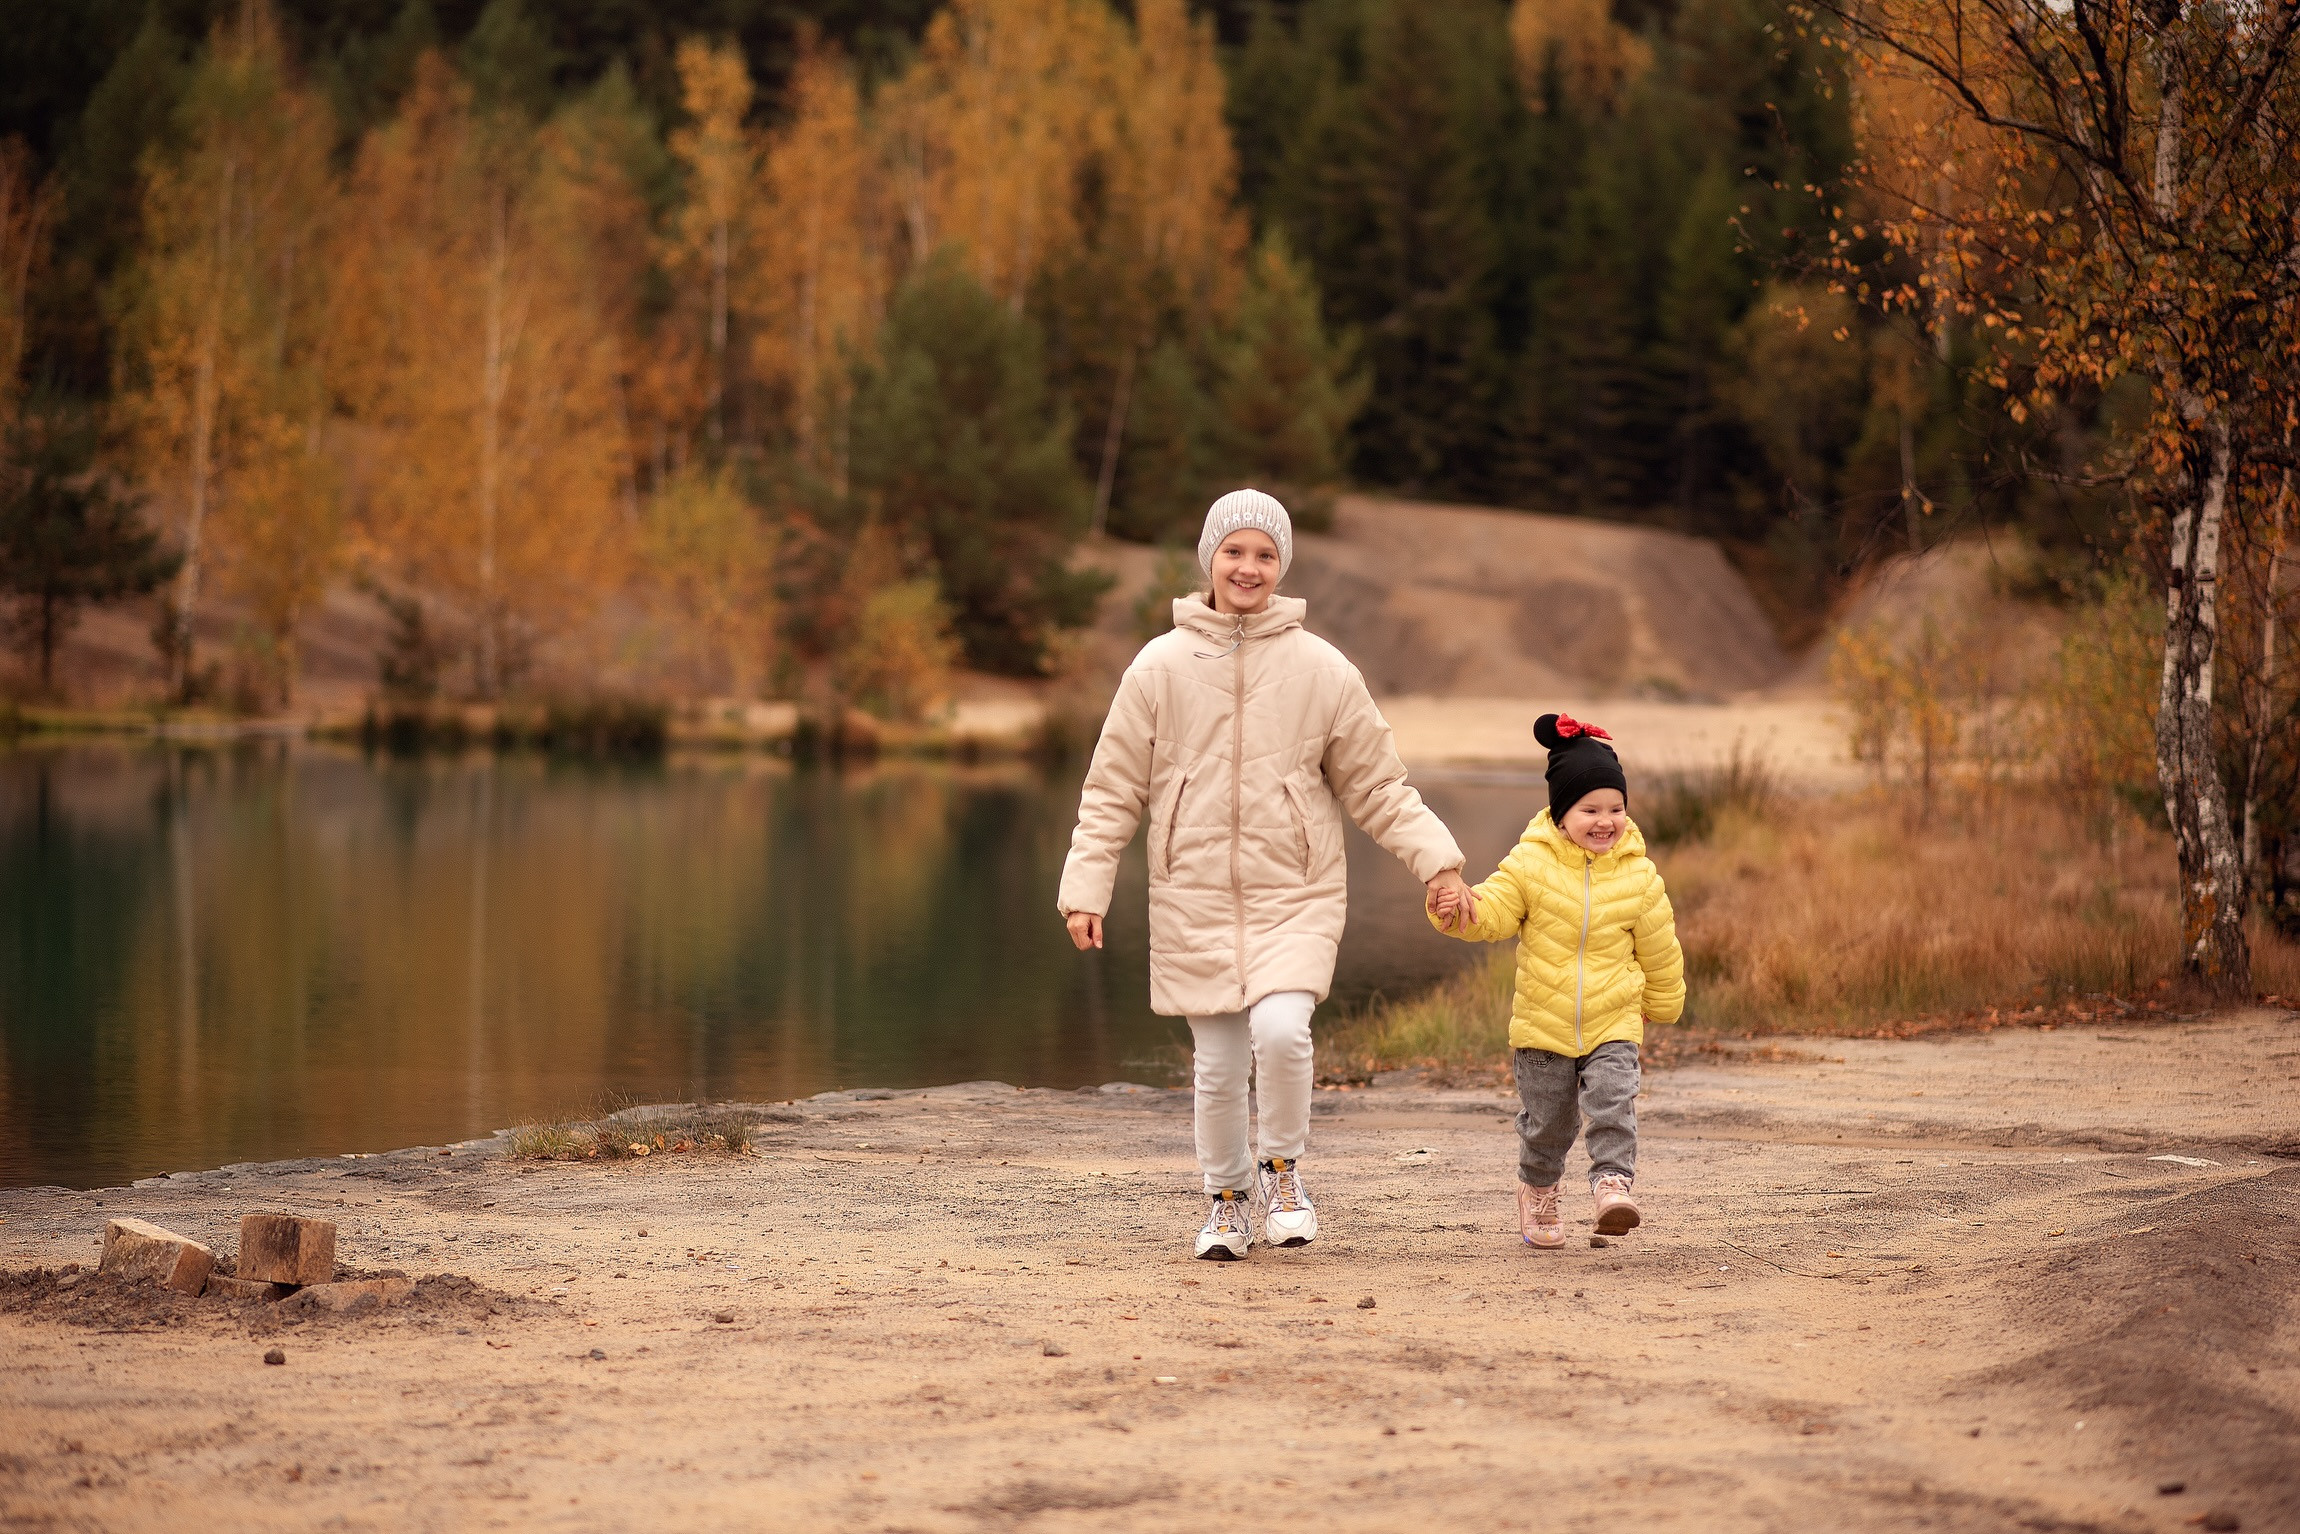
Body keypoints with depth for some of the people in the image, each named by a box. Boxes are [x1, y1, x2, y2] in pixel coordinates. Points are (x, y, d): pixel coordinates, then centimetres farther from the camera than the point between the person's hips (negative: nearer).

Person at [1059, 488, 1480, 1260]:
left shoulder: (1323, 671, 0)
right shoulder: (1161, 667, 0)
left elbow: (1378, 789, 6)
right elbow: (1113, 790, 5)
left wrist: (1438, 862, -5)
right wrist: (1085, 887, -3)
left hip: (1295, 898, -1)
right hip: (1194, 900, 1)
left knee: (1281, 1030, -22)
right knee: (1219, 1065, 3)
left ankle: (1283, 1169, 4)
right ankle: (1229, 1197, 29)